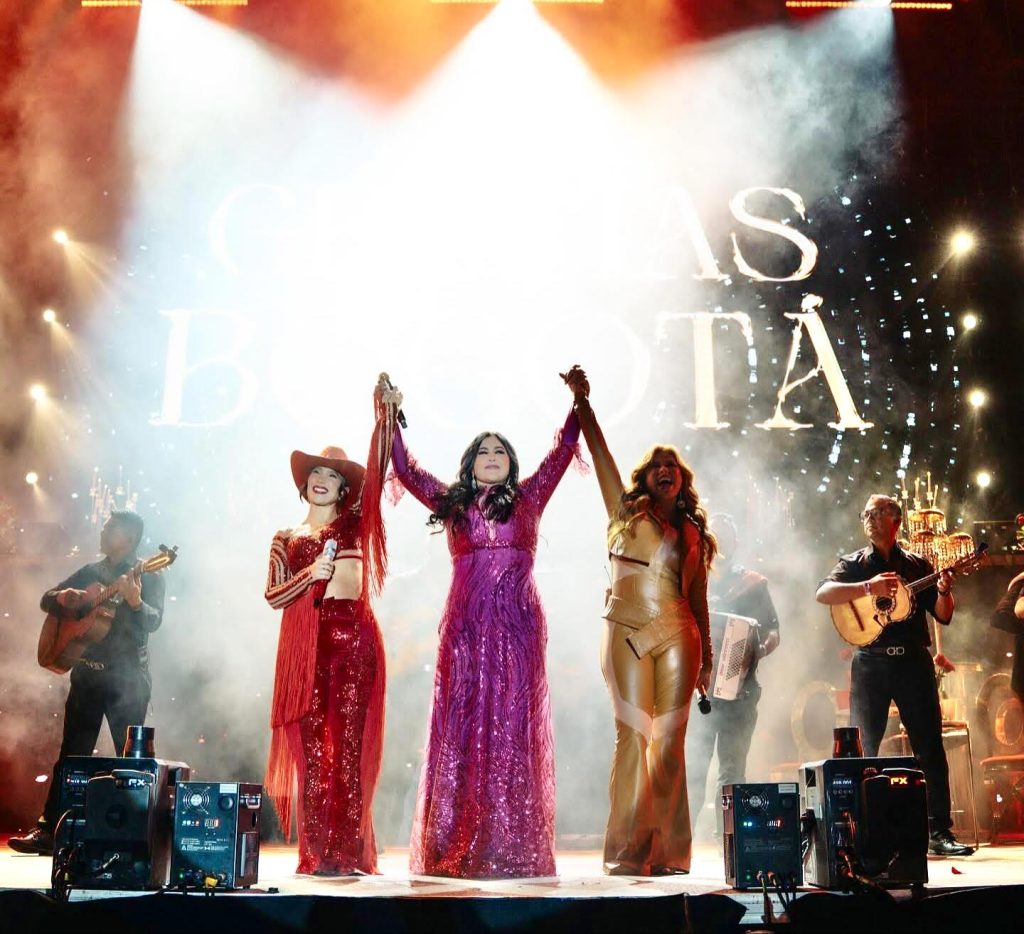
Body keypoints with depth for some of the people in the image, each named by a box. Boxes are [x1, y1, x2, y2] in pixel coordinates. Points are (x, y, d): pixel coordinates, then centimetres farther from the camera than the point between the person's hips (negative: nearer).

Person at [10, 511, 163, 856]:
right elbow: (46, 600, 16)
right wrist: (63, 597, -8)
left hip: (128, 680, -5)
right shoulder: (90, 572, 14)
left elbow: (152, 622, -18)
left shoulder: (149, 577, -3)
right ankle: (48, 830, 11)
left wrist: (134, 600, -39)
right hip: (87, 675, 5)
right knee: (71, 755, 7)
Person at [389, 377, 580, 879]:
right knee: (460, 727, 0)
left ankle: (511, 849, 0)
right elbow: (406, 469, 15)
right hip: (464, 624, 1)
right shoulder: (451, 502, 15)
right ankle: (454, 850, 4)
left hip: (517, 624, -1)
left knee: (511, 727, -2)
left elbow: (562, 451, 8)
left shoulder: (528, 497, 12)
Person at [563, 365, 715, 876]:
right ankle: (627, 851, -1)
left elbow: (698, 598, 18)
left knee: (670, 740, 0)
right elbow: (600, 452, -1)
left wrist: (707, 656, 14)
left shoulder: (693, 533, 17)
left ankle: (666, 851, 6)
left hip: (677, 637, 2)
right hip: (626, 633, -2)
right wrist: (582, 402, -11)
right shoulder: (627, 513, 10)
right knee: (632, 736, -5)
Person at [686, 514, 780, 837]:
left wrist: (764, 647, -12)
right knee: (690, 768, -5)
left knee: (732, 771, 1)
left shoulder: (753, 584, 13)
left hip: (738, 688, 0)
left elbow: (773, 630, 9)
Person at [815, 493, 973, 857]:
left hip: (913, 662, 1)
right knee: (862, 750, 0)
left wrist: (943, 591, -12)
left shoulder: (917, 564, 12)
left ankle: (940, 832, 6)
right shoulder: (854, 564, 8)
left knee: (930, 748, -1)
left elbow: (943, 616, 10)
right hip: (871, 663, -1)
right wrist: (869, 587, -23)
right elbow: (822, 594, -11)